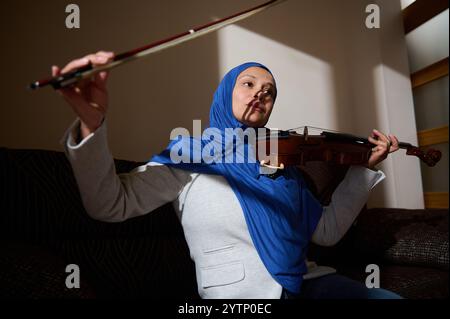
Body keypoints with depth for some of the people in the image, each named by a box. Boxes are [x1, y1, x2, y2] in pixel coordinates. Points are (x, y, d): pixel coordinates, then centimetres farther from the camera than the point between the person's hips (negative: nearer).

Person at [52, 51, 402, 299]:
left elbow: (326, 231, 12)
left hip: (306, 282, 6)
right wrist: (91, 123, -29)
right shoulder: (191, 154, -4)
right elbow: (110, 204, -13)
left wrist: (365, 167, 7)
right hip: (240, 293, -5)